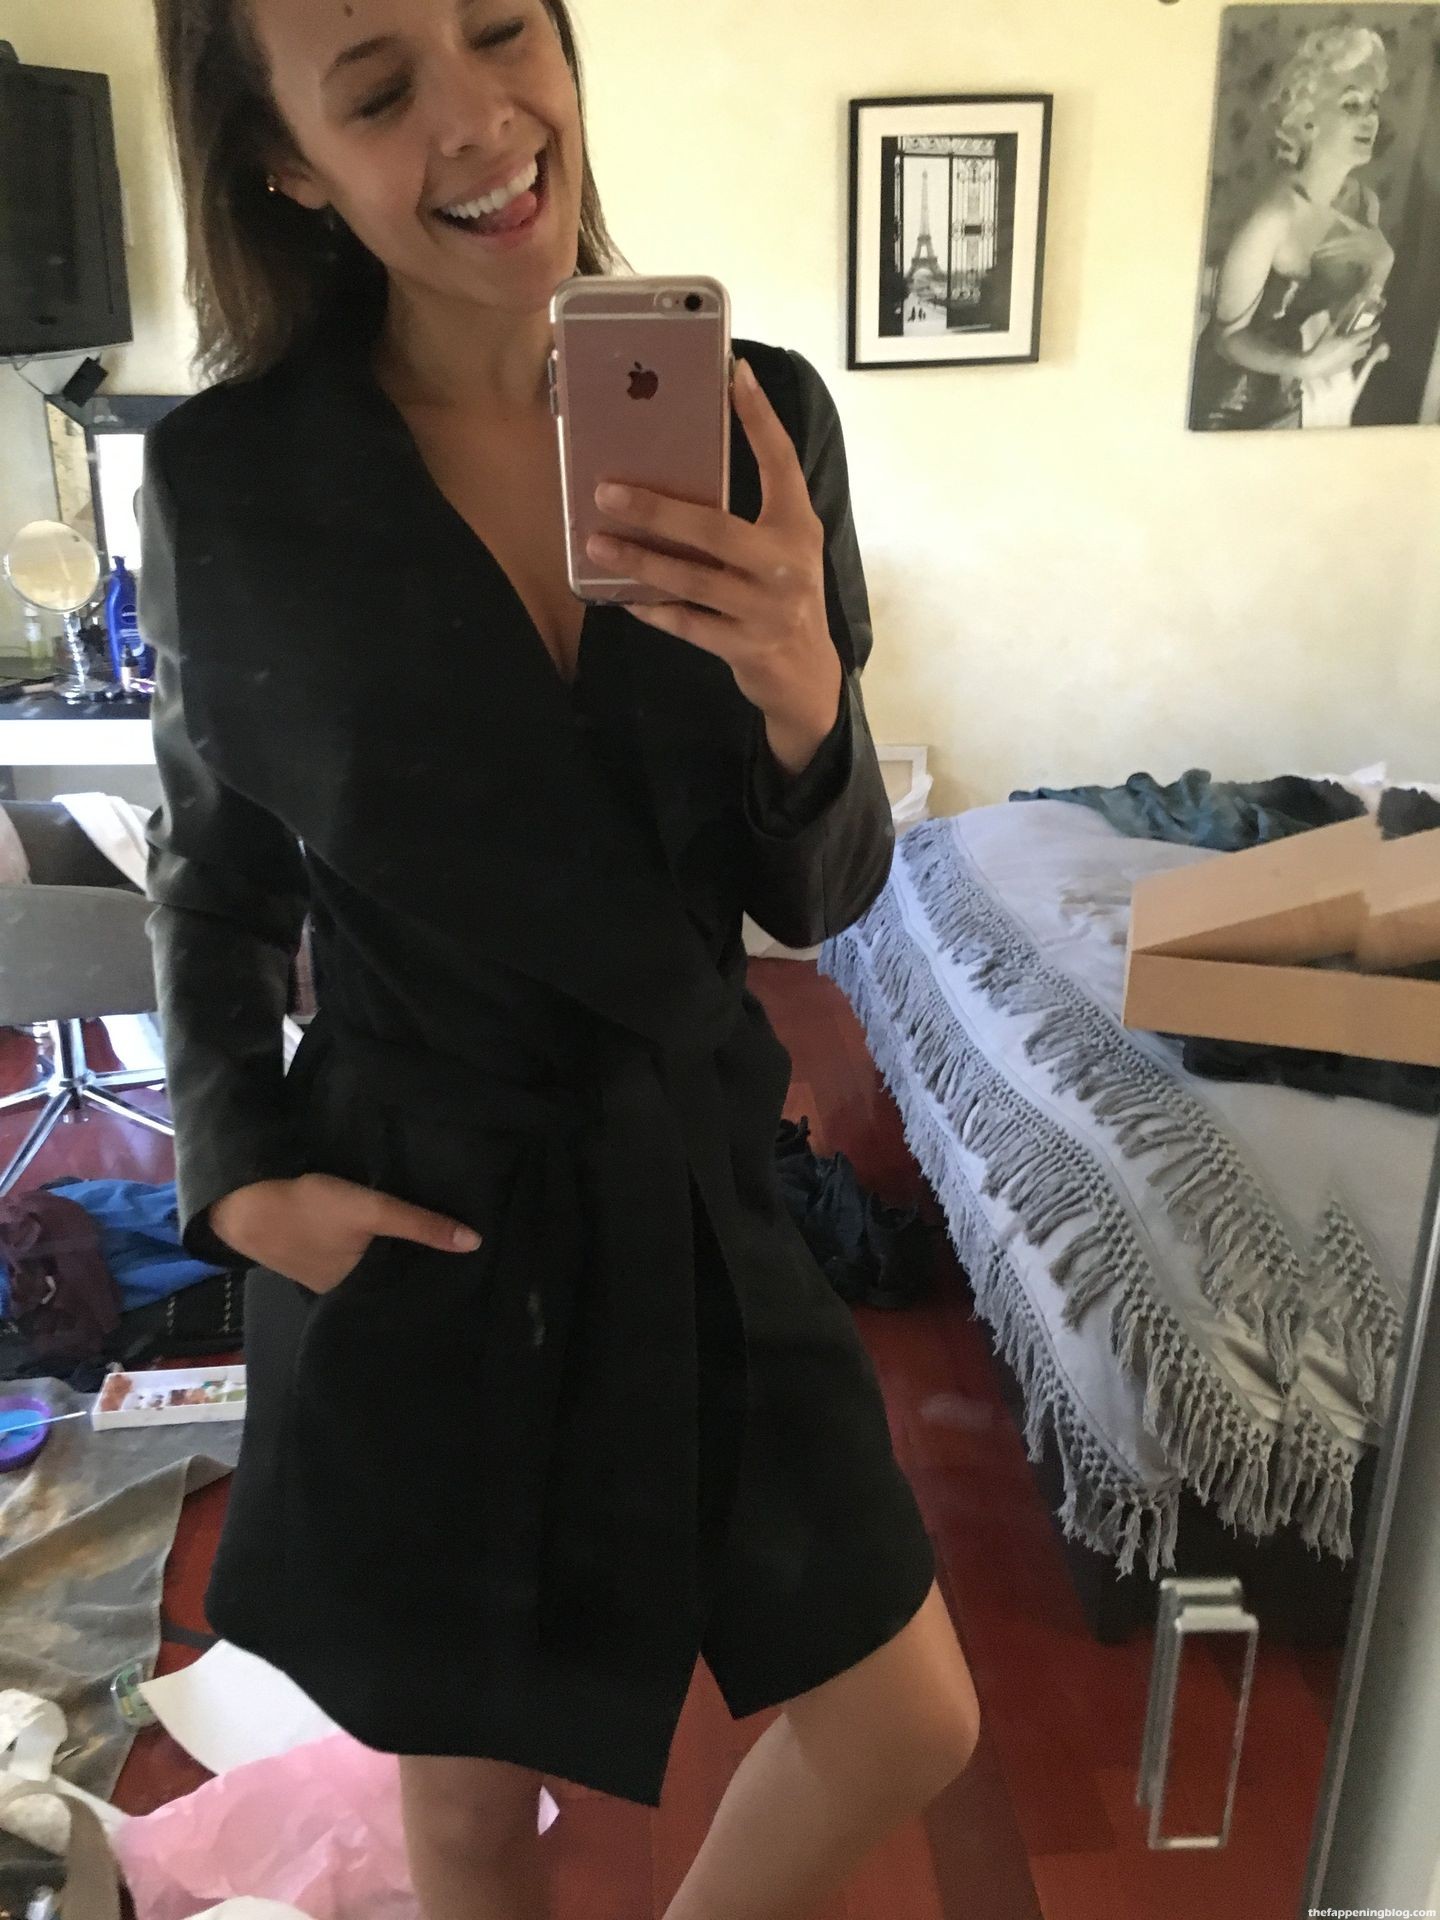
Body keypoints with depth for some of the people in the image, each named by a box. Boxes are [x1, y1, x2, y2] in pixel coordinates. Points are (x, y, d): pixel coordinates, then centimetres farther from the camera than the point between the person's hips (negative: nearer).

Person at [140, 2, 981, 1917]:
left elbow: (821, 898, -3)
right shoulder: (223, 484, -11)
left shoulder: (755, 417, -7)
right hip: (412, 1233, -2)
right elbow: (210, 874, 5)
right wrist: (239, 1173, -9)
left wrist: (805, 701, -24)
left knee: (909, 1730, 18)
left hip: (699, 1187, 3)